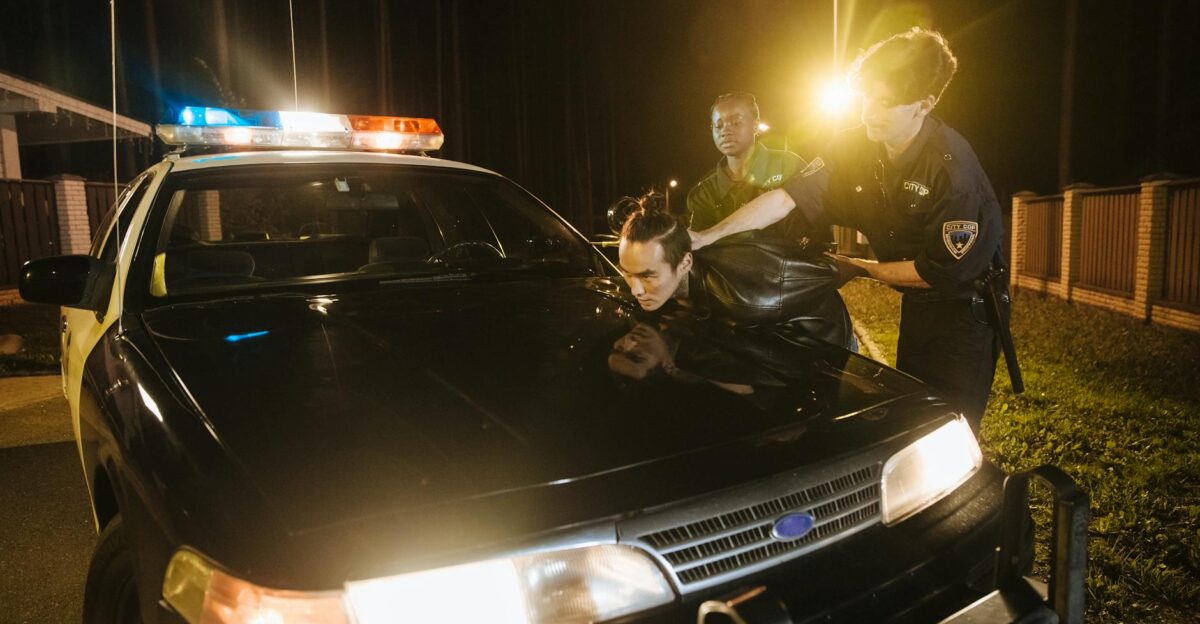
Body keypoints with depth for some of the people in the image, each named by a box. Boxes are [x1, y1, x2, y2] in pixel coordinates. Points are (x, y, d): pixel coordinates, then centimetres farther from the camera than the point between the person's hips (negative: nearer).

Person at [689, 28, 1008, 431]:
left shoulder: (951, 166, -26)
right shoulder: (856, 148, -8)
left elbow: (941, 271, -23)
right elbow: (787, 197, -12)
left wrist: (860, 269, -14)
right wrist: (707, 237, -22)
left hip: (966, 305, -6)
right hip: (917, 304, 6)